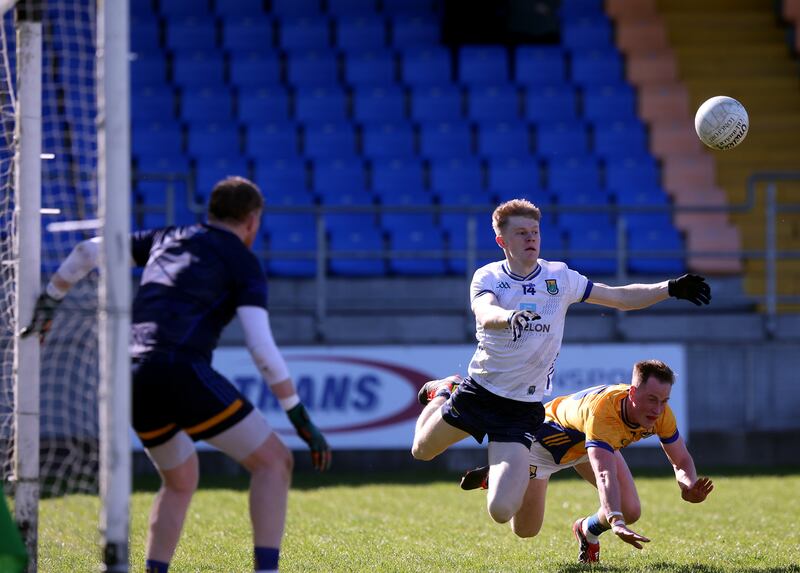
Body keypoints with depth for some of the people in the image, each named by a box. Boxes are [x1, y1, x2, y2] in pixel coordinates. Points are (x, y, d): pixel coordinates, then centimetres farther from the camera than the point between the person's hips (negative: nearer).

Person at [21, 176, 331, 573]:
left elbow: (89, 251, 27)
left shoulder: (168, 240, 24)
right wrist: (300, 418, -3)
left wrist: (50, 298, 40)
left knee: (180, 482, 27)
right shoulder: (243, 262, 6)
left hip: (135, 380, 7)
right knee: (274, 462, -1)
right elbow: (261, 347, -5)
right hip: (181, 372, -7)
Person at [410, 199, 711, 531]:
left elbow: (621, 297, 5)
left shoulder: (560, 278, -2)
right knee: (422, 451, 21)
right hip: (478, 392, 0)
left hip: (522, 409, 0)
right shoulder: (488, 277, -9)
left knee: (501, 511, -15)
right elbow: (485, 314, -32)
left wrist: (670, 289, -8)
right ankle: (443, 392, 50)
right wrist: (510, 317, -55)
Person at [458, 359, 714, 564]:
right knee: (525, 530, -2)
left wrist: (688, 487, -39)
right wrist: (616, 523, -74)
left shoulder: (661, 413, -28)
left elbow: (681, 461, -15)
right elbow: (605, 475, -60)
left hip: (594, 442, 6)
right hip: (545, 441, -6)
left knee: (630, 511, -11)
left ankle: (587, 530, 24)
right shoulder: (602, 411, -49)